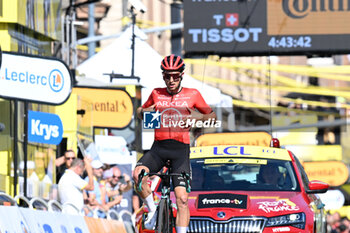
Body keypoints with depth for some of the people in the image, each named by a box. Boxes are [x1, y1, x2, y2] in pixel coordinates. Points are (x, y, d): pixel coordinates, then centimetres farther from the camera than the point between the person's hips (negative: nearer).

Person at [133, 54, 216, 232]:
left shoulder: (192, 94, 5)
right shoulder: (156, 94, 10)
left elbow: (212, 116, 13)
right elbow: (140, 112, 25)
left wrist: (197, 117, -8)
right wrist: (143, 112, 1)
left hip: (180, 149, -1)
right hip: (158, 147, 1)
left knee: (182, 199, -13)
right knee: (138, 174, -28)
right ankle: (152, 210, -5)